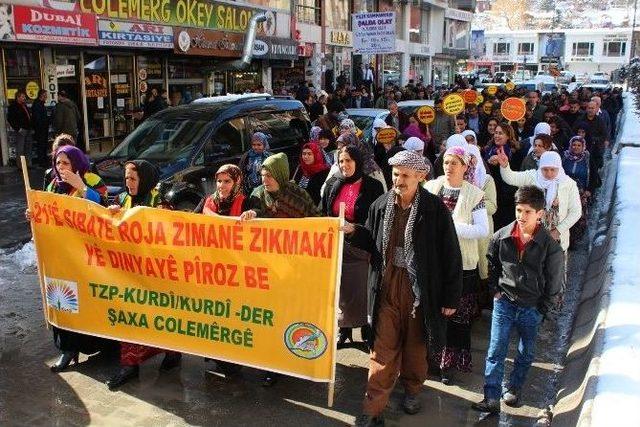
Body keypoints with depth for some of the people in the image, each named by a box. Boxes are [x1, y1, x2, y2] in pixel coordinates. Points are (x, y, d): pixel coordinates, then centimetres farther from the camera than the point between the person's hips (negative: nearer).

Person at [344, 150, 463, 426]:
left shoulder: (435, 209, -9)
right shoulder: (381, 205, 0)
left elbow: (450, 255, -6)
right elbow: (372, 242, 14)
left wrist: (451, 297, -6)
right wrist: (353, 232, -7)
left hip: (420, 289, -1)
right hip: (387, 287, 2)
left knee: (415, 345, 15)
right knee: (382, 349, 4)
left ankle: (411, 390, 39)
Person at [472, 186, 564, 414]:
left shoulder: (550, 246, -15)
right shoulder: (501, 237, -8)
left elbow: (555, 284, -5)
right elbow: (492, 266, 10)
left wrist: (542, 309, -4)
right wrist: (496, 291, 5)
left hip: (532, 308, -1)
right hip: (504, 303, 1)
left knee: (526, 353, 15)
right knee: (495, 351, -1)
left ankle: (514, 388, 37)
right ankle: (491, 399, 4)